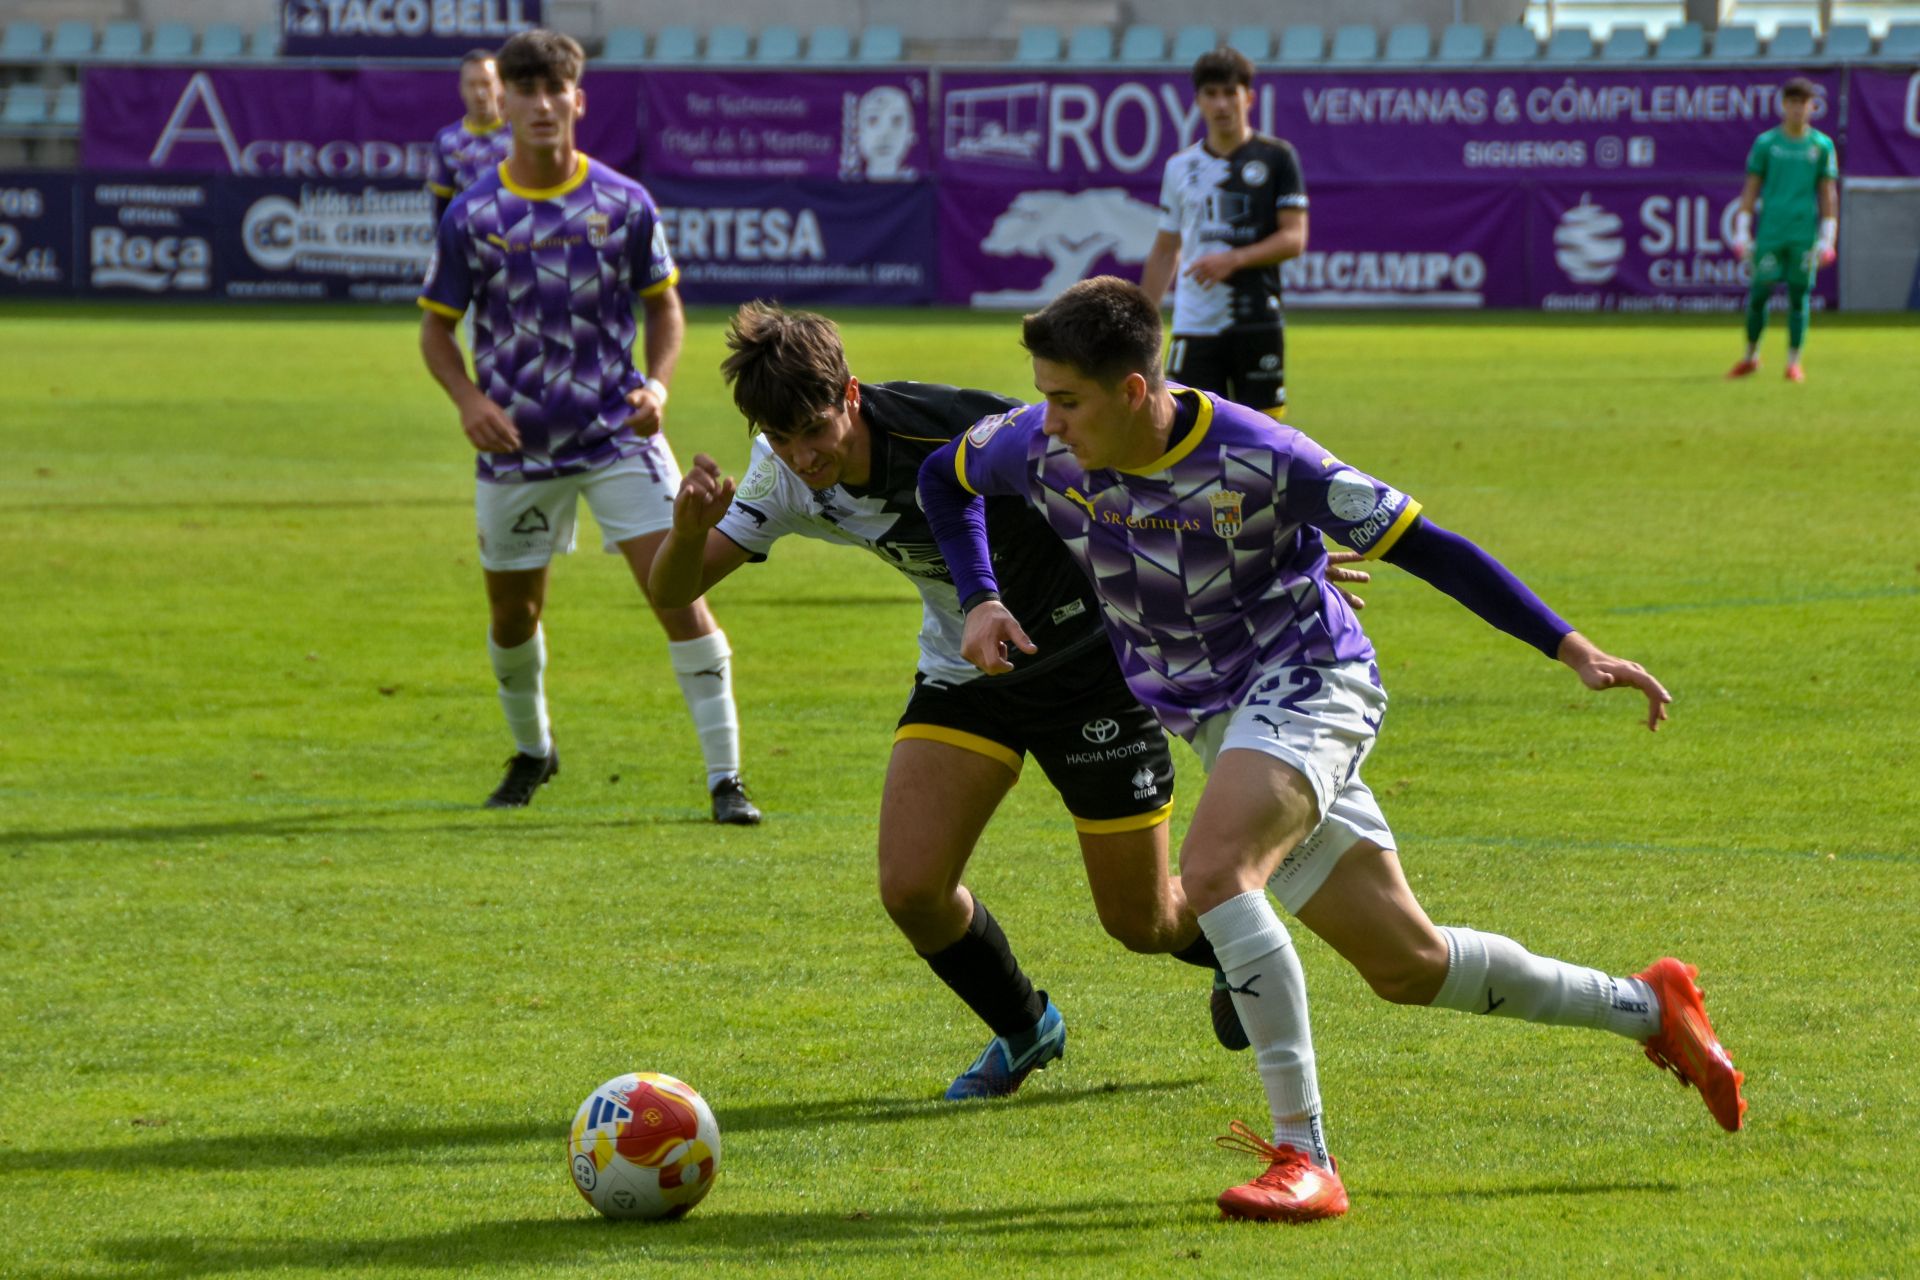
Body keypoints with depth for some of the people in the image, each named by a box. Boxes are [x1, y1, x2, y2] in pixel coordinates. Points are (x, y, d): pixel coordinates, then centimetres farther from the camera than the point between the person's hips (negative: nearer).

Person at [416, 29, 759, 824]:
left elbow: (664, 307, 8)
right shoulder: (472, 215, -4)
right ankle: (531, 751, 41)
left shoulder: (624, 205, -3)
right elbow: (436, 325, 4)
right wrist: (469, 399, -14)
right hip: (516, 445, 1)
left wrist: (657, 383, -10)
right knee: (512, 612, 12)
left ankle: (725, 778, -10)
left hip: (617, 431, -1)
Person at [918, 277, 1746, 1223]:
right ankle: (1648, 1007, 30)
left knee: (1212, 870, -33)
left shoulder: (1255, 458, -23)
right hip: (1213, 715, 7)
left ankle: (1303, 1156, -30)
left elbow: (1424, 547, -17)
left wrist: (1571, 648, -20)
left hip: (1305, 684, -7)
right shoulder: (1039, 450, -9)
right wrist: (979, 602, -2)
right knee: (1406, 965, 10)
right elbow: (944, 478, 14)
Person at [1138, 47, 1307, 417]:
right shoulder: (1181, 166, 11)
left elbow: (1294, 239, -5)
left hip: (1257, 325, -2)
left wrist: (1234, 260, -19)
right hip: (1193, 327, 2)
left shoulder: (1276, 158, 1)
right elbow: (1165, 251, 17)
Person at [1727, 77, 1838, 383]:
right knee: (1759, 293, 0)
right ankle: (1751, 356, 16)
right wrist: (1742, 231, 1)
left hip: (1804, 232, 0)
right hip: (1770, 231, 0)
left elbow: (1828, 192, 7)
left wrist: (1827, 239, 1)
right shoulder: (1765, 143, 5)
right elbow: (1751, 188, 7)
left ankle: (1793, 362, 6)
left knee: (1799, 295, -1)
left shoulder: (1821, 145, 6)